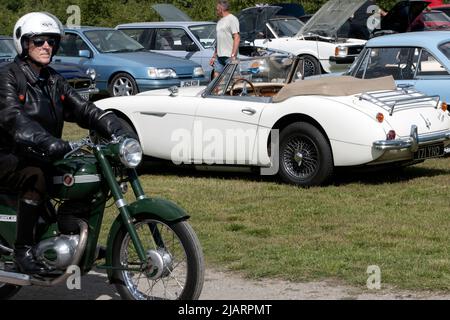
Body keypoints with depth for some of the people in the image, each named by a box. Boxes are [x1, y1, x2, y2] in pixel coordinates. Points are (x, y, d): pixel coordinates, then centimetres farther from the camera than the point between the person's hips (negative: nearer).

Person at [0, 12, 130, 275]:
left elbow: (84, 110, 4)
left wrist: (118, 130, -14)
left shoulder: (54, 81, 12)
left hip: (43, 157, 7)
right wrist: (49, 143, -43)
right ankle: (23, 248, -26)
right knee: (35, 177, -36)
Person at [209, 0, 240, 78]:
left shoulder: (232, 19, -6)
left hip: (229, 56, -8)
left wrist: (233, 55, -21)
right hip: (219, 56, 9)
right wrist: (214, 56, 21)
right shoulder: (220, 21, 22)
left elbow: (237, 38, -14)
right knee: (216, 77, 4)